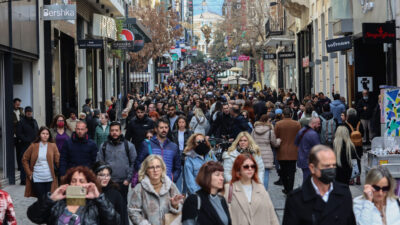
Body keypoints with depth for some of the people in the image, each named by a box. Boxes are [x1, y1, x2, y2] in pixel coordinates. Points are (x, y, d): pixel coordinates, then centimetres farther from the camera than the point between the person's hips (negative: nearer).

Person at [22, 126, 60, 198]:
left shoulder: (53, 146, 3)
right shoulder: (33, 146, 3)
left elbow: (58, 161, 2)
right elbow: (24, 159, 9)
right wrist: (29, 173, 2)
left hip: (50, 179, 0)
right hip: (37, 179, 0)